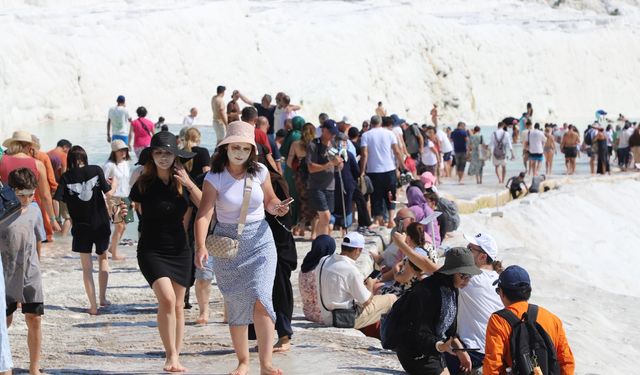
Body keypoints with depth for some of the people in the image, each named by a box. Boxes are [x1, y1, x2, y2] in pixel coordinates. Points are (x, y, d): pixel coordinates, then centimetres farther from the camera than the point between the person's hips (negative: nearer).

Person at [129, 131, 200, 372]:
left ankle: (175, 358, 15)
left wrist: (189, 184, -16)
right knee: (166, 299, -20)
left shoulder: (182, 182, 1)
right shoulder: (144, 184, -5)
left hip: (180, 251, 3)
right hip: (152, 251, -3)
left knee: (178, 305, 6)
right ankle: (171, 355, -13)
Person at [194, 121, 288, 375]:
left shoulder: (260, 172, -1)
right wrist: (201, 247, -30)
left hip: (259, 241, 0)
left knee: (260, 299, -16)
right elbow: (204, 214, -16)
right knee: (236, 306, 5)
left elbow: (269, 201, 15)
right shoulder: (215, 178, -8)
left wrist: (277, 208, -9)